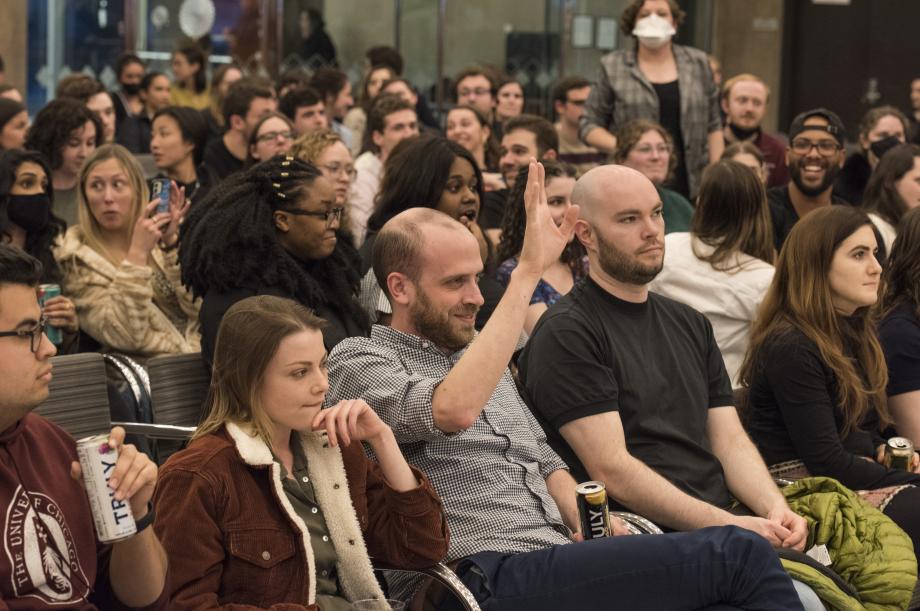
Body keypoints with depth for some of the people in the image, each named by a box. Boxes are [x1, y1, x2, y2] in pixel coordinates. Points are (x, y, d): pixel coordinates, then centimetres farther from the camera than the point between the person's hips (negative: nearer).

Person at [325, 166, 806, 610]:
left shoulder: (475, 354, 26)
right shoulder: (358, 362, 1)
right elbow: (454, 410, -20)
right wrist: (527, 273, -18)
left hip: (556, 560, 8)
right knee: (737, 554, -20)